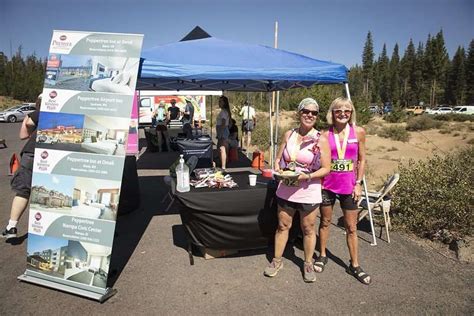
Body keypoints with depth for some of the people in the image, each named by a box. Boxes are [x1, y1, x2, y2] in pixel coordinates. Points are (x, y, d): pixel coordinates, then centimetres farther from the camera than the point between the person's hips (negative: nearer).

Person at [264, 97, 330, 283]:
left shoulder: (321, 140, -8)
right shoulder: (289, 135, 3)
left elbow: (326, 169, -8)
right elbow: (278, 159, 9)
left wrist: (307, 176, -22)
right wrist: (278, 171, -11)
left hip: (308, 192, -3)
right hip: (286, 189, 3)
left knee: (308, 229, 11)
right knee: (282, 226, 15)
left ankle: (308, 264, 31)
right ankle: (277, 260, 32)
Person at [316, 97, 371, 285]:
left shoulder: (358, 132, -2)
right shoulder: (325, 134, -4)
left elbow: (361, 159, 4)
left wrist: (358, 183, -2)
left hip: (348, 186, 0)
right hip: (327, 185, 0)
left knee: (351, 228, 9)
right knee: (325, 222, 15)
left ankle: (354, 265, 24)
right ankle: (322, 256, 34)